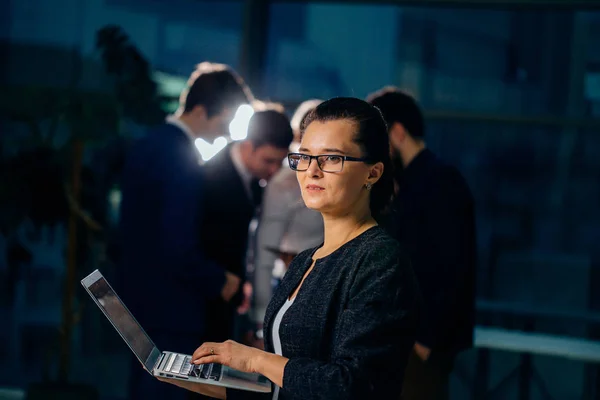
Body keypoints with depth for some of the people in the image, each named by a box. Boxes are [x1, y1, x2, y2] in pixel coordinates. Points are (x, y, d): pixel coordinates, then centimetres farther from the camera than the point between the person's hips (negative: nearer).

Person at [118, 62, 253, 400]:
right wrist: (220, 281, -8)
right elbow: (180, 250, -24)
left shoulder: (147, 146, 9)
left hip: (141, 300, 10)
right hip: (171, 309, -10)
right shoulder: (183, 160, -20)